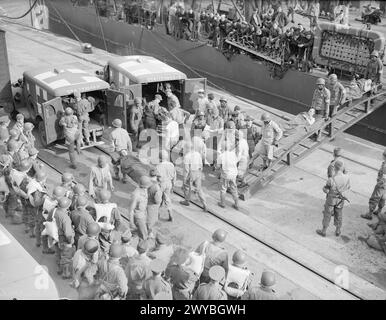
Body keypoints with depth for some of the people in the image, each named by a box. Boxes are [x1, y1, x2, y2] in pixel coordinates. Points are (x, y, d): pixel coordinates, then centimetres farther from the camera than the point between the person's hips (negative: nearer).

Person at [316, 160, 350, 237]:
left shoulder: (331, 180, -35)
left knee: (327, 215, 16)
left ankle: (323, 231, 32)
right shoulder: (347, 178, -22)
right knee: (338, 215, 24)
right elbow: (347, 188, -2)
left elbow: (325, 190, -18)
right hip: (340, 200, 3)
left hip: (331, 199, -3)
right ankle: (338, 231, 40)